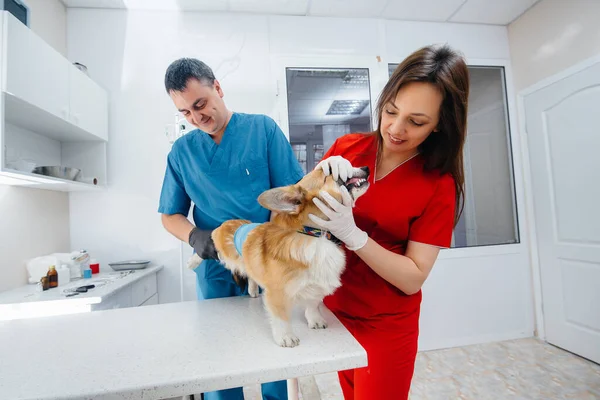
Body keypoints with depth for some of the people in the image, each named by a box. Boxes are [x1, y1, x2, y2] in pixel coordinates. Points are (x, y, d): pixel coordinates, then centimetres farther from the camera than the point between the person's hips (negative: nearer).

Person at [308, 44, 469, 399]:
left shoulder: (438, 185, -15)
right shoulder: (346, 148, -8)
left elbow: (413, 279, -17)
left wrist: (352, 234, -31)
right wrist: (322, 174, -21)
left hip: (385, 326, -3)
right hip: (333, 308, 4)